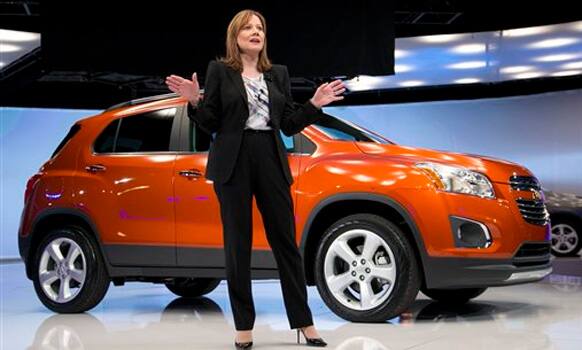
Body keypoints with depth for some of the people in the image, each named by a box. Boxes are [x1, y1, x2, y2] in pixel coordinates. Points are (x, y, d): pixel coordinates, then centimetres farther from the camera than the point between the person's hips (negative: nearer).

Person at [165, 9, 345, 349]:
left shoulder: (279, 74, 14)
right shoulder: (219, 70, 4)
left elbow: (289, 125, 11)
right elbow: (211, 123, 1)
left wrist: (315, 104, 0)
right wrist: (195, 101, -16)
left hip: (271, 161, 3)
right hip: (233, 162, -3)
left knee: (286, 240, 3)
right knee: (238, 244, 1)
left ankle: (304, 322, 10)